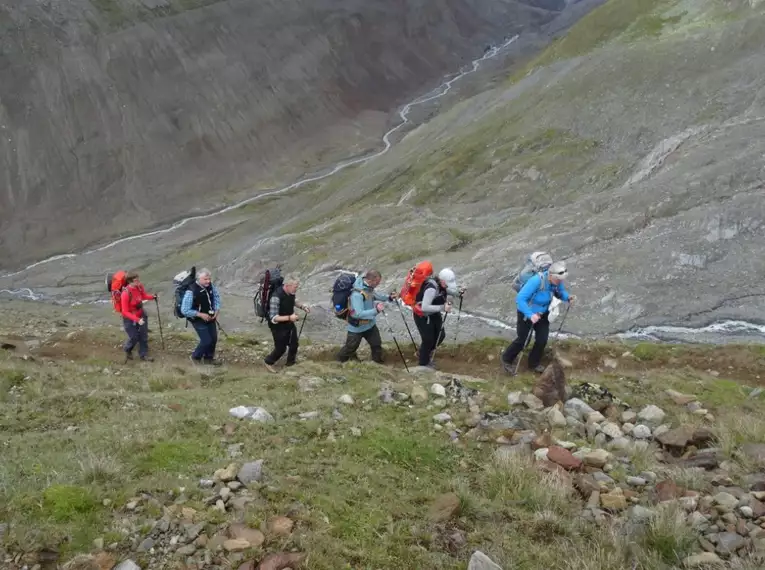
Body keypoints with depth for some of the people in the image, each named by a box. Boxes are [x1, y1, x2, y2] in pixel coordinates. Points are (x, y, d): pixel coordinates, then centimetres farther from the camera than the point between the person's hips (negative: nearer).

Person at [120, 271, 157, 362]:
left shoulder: (139, 286, -14)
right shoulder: (126, 294, -32)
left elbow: (144, 296, 9)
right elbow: (125, 312, -26)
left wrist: (152, 297, -11)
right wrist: (137, 320, -32)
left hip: (141, 315, 6)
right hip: (130, 319, -5)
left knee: (144, 336, 11)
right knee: (134, 338, 9)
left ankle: (143, 354, 29)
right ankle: (127, 350, 41)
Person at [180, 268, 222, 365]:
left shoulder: (211, 286, -10)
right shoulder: (191, 291, -28)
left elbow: (216, 297, 10)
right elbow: (184, 310, -23)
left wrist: (217, 310, -7)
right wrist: (200, 315, -24)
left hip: (210, 318, 6)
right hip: (198, 320, -6)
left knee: (214, 339, 11)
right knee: (207, 340, -6)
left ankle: (209, 358, 35)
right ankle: (196, 357, 23)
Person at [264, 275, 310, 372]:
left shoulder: (291, 293, -10)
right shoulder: (276, 297, -34)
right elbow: (273, 318, -32)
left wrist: (302, 306, -1)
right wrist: (289, 317, -40)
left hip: (290, 325, 7)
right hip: (279, 327, -7)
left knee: (294, 345, 19)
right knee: (281, 348, 8)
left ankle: (290, 362, 43)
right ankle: (268, 362, 36)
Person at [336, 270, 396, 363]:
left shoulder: (369, 286, -10)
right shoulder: (357, 294, -37)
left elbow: (374, 295, 13)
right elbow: (359, 314, -37)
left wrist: (388, 297, 0)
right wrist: (376, 310, -44)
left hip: (370, 324, 7)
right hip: (357, 327, -7)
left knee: (377, 344, 13)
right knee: (350, 347, 12)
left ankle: (379, 362, 33)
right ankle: (341, 360, 39)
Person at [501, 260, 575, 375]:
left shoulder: (557, 281, -20)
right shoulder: (536, 281, -39)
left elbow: (561, 292, 1)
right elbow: (519, 299, -39)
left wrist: (568, 297, -23)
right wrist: (531, 315, -50)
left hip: (542, 314, 5)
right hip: (526, 314, -5)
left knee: (542, 340, 6)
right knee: (522, 340, 6)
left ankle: (534, 363, 31)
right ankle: (507, 359, 31)